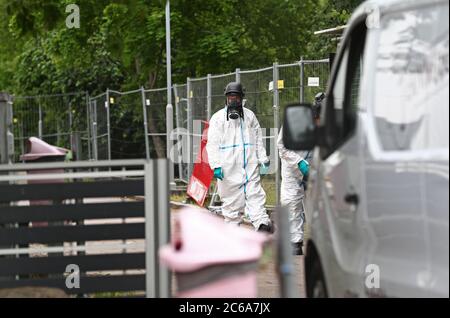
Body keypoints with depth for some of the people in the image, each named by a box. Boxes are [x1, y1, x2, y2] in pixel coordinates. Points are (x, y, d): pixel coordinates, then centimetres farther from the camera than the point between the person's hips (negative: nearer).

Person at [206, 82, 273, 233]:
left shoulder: (249, 115, 13)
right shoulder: (218, 118, 2)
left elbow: (258, 139, 19)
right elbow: (212, 144, -3)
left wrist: (263, 158, 10)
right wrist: (216, 165, -13)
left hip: (250, 165, 2)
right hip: (229, 168, -2)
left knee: (255, 195, -10)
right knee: (232, 200, 0)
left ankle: (262, 223, -22)